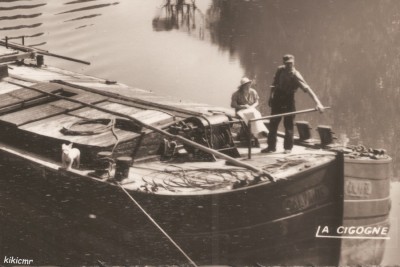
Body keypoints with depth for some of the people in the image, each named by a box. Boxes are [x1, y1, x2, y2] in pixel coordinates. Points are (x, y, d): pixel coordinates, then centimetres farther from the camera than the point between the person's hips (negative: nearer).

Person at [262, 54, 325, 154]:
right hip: (277, 99, 4)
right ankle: (271, 146, 19)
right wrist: (271, 95, 8)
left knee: (288, 125, 0)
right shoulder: (280, 70, -8)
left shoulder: (296, 76, -23)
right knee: (273, 123, 8)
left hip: (288, 101, -4)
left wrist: (318, 103, -41)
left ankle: (288, 147, 13)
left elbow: (308, 89, -31)